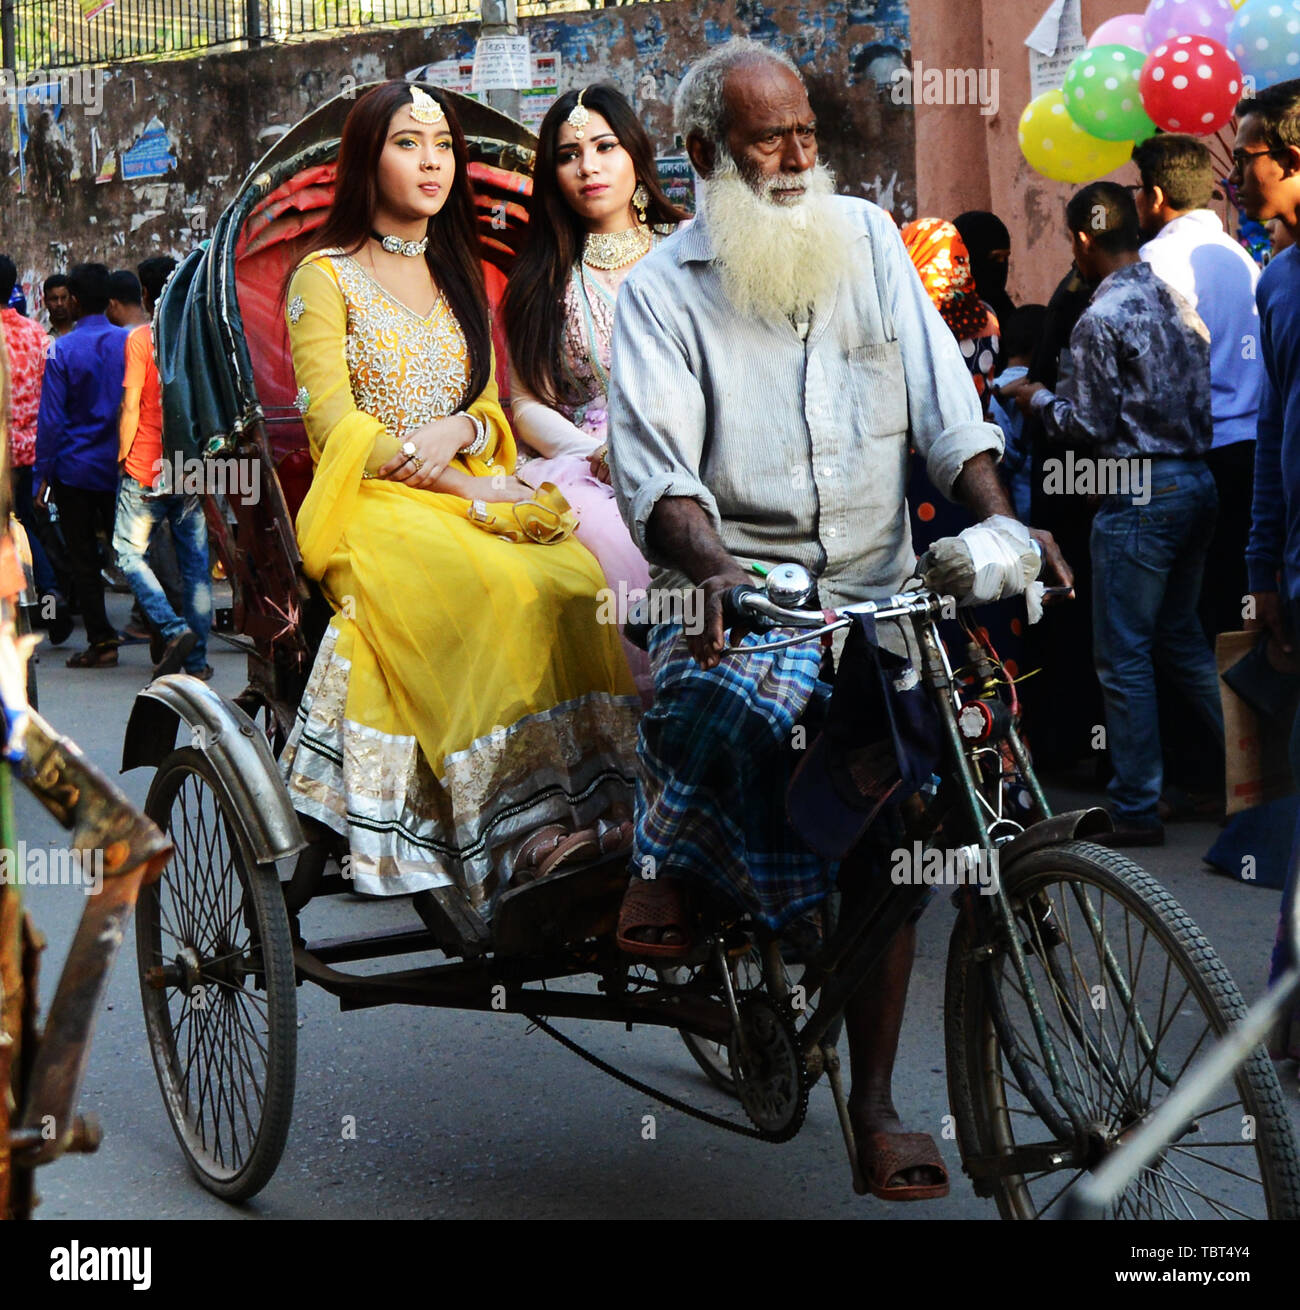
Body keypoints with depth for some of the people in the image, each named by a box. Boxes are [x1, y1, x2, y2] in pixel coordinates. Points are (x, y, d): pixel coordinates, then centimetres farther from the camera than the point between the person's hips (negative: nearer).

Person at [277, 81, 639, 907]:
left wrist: (461, 430, -5)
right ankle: (523, 829, -38)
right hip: (374, 504, -5)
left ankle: (595, 801, -35)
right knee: (500, 591, -37)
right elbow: (335, 422, -5)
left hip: (471, 491, 5)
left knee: (578, 579, -29)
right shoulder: (327, 276, 6)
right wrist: (464, 489, -13)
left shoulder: (459, 277, 25)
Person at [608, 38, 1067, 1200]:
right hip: (736, 588, -3)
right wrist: (715, 568, -32)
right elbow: (652, 465, -12)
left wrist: (1001, 523, -10)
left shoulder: (866, 238, 11)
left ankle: (874, 1104, 10)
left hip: (874, 590, 4)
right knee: (732, 698, -37)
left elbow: (944, 403, 7)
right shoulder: (663, 290, 1)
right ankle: (668, 870, -8)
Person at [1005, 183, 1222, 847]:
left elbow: (1090, 429, -13)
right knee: (1180, 638, 19)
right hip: (1197, 481, 8)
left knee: (1124, 657, 0)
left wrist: (1040, 398, 5)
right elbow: (1199, 395, 15)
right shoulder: (1178, 299, 9)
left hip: (1140, 494, -8)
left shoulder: (1101, 319, -14)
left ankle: (1136, 810, 5)